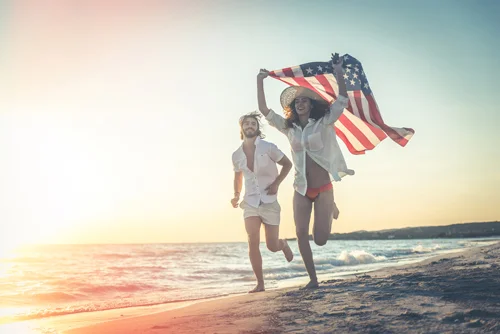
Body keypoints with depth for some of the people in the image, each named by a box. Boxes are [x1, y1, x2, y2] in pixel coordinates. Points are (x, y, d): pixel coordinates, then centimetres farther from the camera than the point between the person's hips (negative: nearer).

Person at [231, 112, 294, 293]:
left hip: (269, 202, -2)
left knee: (272, 246, 2)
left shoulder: (268, 148, -8)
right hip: (250, 203, 2)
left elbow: (287, 164, 1)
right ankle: (260, 283, -5)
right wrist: (236, 194, 4)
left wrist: (276, 183, -11)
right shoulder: (236, 155, 3)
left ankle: (284, 244, 40)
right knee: (253, 242, -15)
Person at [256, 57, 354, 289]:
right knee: (301, 233, -8)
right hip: (301, 190, 3)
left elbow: (343, 101, -11)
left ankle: (330, 209, 30)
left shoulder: (323, 123, -2)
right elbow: (264, 110, 5)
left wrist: (338, 74, -14)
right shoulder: (289, 128, 6)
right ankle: (313, 278, 6)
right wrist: (260, 81, 3)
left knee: (320, 239, -4)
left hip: (323, 189, -3)